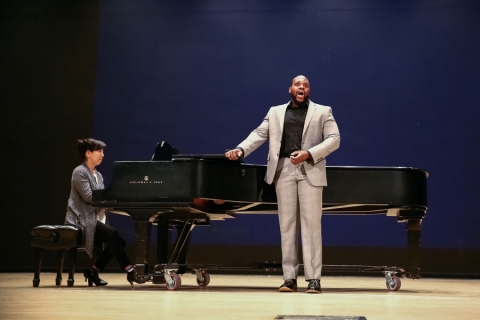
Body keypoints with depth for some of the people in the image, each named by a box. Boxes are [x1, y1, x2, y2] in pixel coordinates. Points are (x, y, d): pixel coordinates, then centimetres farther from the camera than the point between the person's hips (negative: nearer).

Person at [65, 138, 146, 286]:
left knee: (118, 241, -8)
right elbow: (88, 197, -19)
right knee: (112, 234, -28)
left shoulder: (98, 175, 19)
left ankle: (92, 270, 1)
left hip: (95, 218, 9)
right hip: (82, 220, -9)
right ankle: (130, 271, -28)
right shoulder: (80, 172, -8)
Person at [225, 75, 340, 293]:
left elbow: (334, 139, 0)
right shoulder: (275, 112, 18)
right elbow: (259, 134, 9)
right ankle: (289, 278, 6)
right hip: (283, 170, 2)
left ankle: (313, 278, -3)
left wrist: (309, 154, -13)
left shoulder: (323, 112, 10)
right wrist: (240, 150, -9)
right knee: (286, 224, 2)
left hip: (310, 171, -2)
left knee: (311, 224, -5)